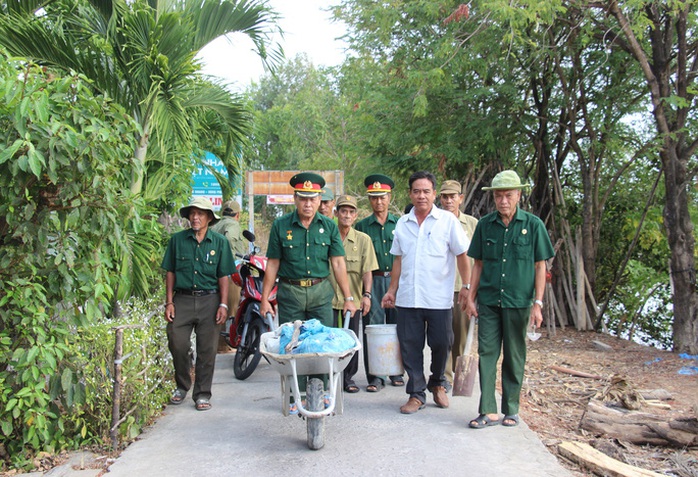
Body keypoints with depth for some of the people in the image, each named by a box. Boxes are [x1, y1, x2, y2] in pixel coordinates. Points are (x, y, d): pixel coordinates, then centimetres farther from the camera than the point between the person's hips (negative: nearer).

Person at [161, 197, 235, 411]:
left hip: (209, 300, 0)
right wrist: (169, 302, 2)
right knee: (177, 343, -5)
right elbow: (170, 272, 9)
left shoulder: (219, 242, 5)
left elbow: (224, 276, 5)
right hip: (182, 299, 1)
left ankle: (202, 394, 15)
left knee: (207, 349, 2)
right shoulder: (177, 239, 7)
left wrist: (223, 305, -2)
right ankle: (182, 386, 21)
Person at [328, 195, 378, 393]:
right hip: (329, 297, 0)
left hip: (353, 298, 1)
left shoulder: (363, 239, 3)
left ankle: (349, 377, 20)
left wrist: (366, 294, -11)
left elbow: (367, 270, -1)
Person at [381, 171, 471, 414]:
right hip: (407, 298, 3)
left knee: (441, 344, 5)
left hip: (439, 299, -3)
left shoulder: (448, 220, -1)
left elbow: (462, 255, 1)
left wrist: (466, 287, -3)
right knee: (410, 346, 4)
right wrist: (392, 290, 12)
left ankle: (438, 384, 31)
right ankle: (416, 393, 18)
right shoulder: (402, 223, 10)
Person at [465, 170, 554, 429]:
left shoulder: (533, 224, -1)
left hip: (518, 301, -1)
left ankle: (511, 410, 21)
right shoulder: (485, 225, 5)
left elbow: (540, 266, 1)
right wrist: (471, 298, 6)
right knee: (487, 352, -2)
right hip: (488, 301, 2)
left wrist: (538, 303, -4)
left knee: (514, 357, 8)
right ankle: (489, 411, 4)